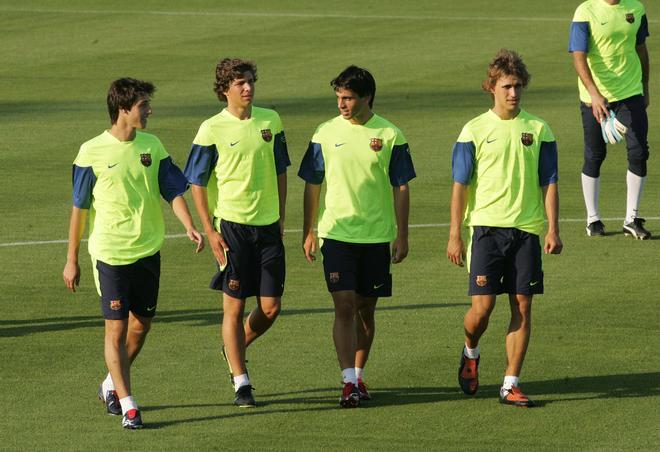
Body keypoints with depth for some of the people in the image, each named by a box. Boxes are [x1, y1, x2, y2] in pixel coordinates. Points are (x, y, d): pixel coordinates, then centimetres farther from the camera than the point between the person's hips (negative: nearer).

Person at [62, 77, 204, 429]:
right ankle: (128, 406, 0)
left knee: (141, 325, 12)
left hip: (148, 251, 5)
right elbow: (79, 208, -2)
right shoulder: (92, 152, -8)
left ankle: (111, 385, 33)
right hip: (110, 253, -5)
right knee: (116, 329, -5)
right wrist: (72, 260, 0)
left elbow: (174, 191, 4)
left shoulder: (152, 147, 3)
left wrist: (189, 227, -16)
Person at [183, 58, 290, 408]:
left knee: (271, 307, 3)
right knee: (235, 306, -1)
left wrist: (281, 217, 12)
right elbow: (197, 184, -3)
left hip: (268, 225, 4)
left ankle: (235, 349, 31)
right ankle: (241, 383, 6)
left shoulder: (270, 121, 5)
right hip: (232, 226, -4)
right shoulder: (212, 130, -7)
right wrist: (210, 231, -8)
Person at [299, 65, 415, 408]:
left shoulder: (390, 136, -1)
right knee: (344, 306, -10)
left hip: (377, 237, 1)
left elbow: (401, 188, 3)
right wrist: (308, 232, 5)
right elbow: (312, 185, 8)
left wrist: (402, 236, 1)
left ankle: (359, 375, 23)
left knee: (366, 309, 9)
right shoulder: (325, 134, 1)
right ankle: (348, 383, -13)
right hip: (337, 234, -1)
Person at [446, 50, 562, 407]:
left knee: (522, 306, -1)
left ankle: (511, 384, 4)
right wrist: (455, 236, -1)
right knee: (482, 306, -7)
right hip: (486, 226, -2)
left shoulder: (537, 130, 7)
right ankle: (470, 353, 25)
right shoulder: (475, 130, 2)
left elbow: (549, 183, 9)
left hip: (526, 229, 2)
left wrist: (553, 230, 0)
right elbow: (460, 185, 3)